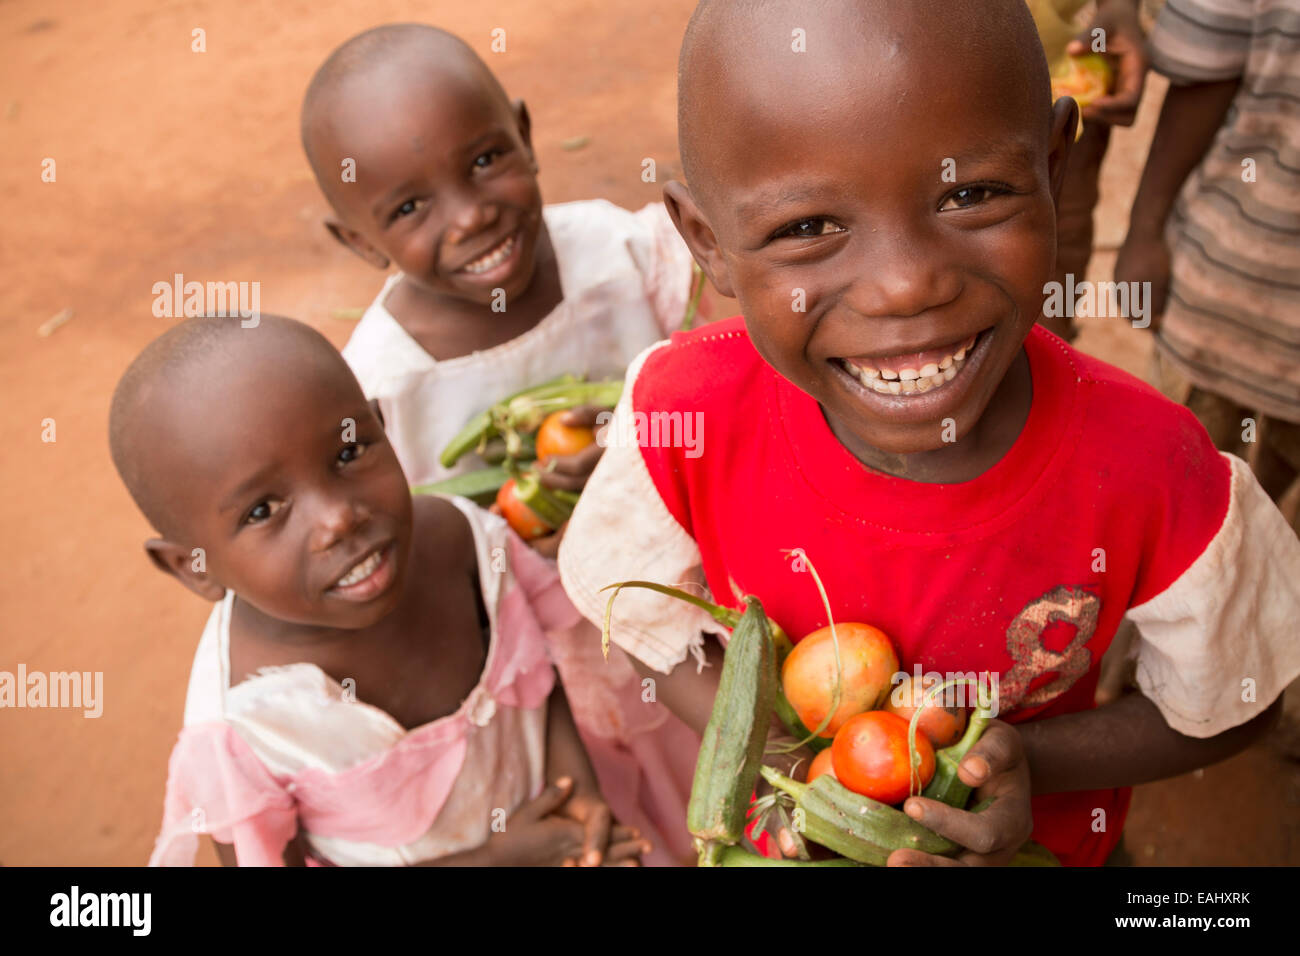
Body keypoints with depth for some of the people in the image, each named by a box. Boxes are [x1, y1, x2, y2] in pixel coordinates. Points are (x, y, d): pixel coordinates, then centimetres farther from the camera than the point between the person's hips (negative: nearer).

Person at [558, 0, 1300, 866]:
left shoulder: (1154, 478, -32)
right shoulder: (686, 419, -31)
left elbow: (1227, 712, -12)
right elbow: (665, 640, -13)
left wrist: (1030, 761, -28)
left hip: (1044, 837, 0)